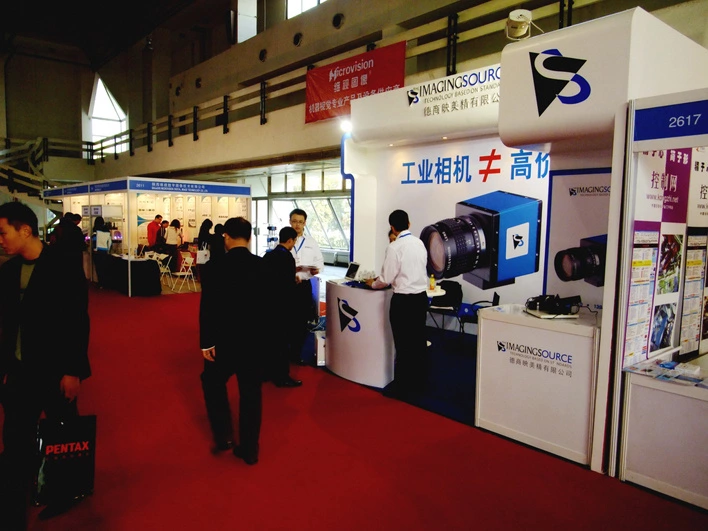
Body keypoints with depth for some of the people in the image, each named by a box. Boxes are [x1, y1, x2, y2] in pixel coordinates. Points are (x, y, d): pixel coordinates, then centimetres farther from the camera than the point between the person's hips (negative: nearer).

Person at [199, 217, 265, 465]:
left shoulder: (214, 266, -12)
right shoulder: (264, 266, -4)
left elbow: (207, 307, -14)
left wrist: (206, 342, -8)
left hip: (224, 338, -2)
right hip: (255, 338, 2)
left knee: (213, 383, 22)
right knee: (251, 392, 11)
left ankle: (223, 436, 20)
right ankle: (249, 449, 20)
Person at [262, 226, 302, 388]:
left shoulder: (268, 255, 6)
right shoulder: (287, 257, -19)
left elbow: (268, 277, 10)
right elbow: (288, 284, -23)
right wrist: (295, 282, -2)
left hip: (269, 301, 8)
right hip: (281, 304, -8)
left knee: (271, 337, 17)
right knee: (282, 339, 1)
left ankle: (270, 371, 28)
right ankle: (282, 376, 9)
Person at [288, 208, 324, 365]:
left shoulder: (311, 242, 7)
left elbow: (320, 262, 5)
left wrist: (316, 269, -16)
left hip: (304, 285, 3)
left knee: (302, 321, 8)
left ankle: (296, 353, 23)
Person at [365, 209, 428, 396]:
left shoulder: (394, 247, -14)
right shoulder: (420, 243, 5)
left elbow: (386, 279, -11)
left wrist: (373, 283, 9)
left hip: (403, 300, -6)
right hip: (421, 297, 7)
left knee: (403, 344, 4)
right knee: (418, 341, 16)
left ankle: (402, 385, 15)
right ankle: (416, 380, 28)